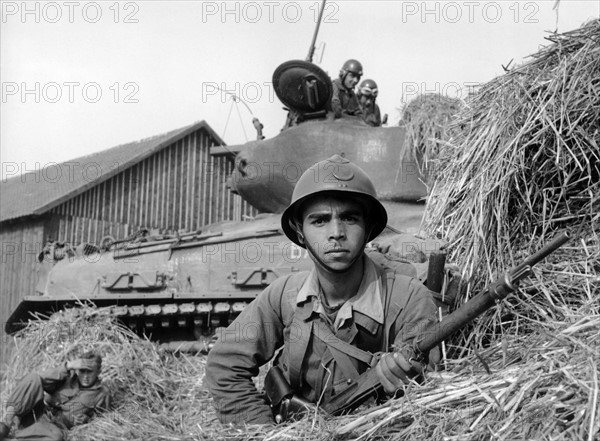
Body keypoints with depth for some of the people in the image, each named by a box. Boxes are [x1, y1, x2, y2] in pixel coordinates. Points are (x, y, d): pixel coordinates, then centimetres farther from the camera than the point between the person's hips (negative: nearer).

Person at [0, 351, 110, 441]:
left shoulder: (102, 394, 7)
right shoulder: (69, 376, 12)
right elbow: (43, 380, -3)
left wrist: (84, 420, -10)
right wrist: (67, 366, -13)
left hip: (56, 426, -3)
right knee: (33, 378, -20)